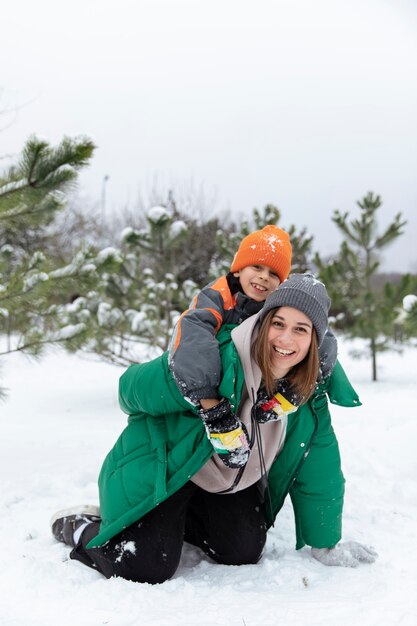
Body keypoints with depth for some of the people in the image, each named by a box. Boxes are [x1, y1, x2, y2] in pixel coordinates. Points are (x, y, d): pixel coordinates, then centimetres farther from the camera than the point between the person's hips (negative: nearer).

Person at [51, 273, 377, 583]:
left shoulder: (312, 393, -13)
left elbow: (318, 473, -3)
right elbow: (133, 388, -19)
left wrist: (325, 545, 2)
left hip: (230, 479, 6)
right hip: (162, 464, -6)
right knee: (148, 568, -18)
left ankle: (174, 519, 24)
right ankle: (78, 526, 11)